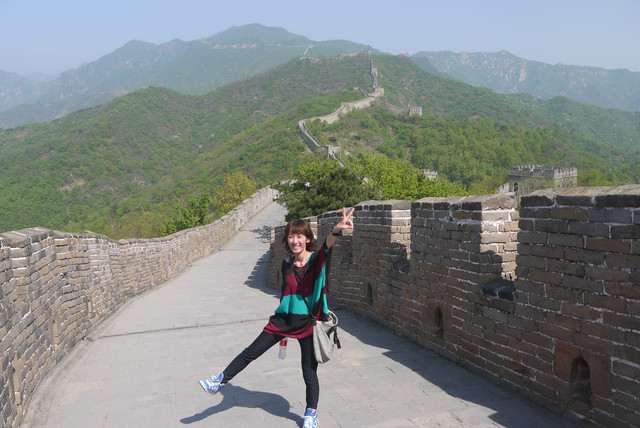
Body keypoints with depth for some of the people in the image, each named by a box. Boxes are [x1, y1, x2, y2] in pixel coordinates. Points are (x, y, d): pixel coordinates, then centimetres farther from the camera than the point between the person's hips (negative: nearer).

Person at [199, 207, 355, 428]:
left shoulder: (317, 260, -13)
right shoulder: (287, 264, 1)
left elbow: (327, 245, -37)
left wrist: (336, 230, -59)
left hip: (308, 323, -4)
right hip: (284, 319, 4)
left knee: (309, 373, 6)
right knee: (251, 352, 11)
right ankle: (220, 381, 30)